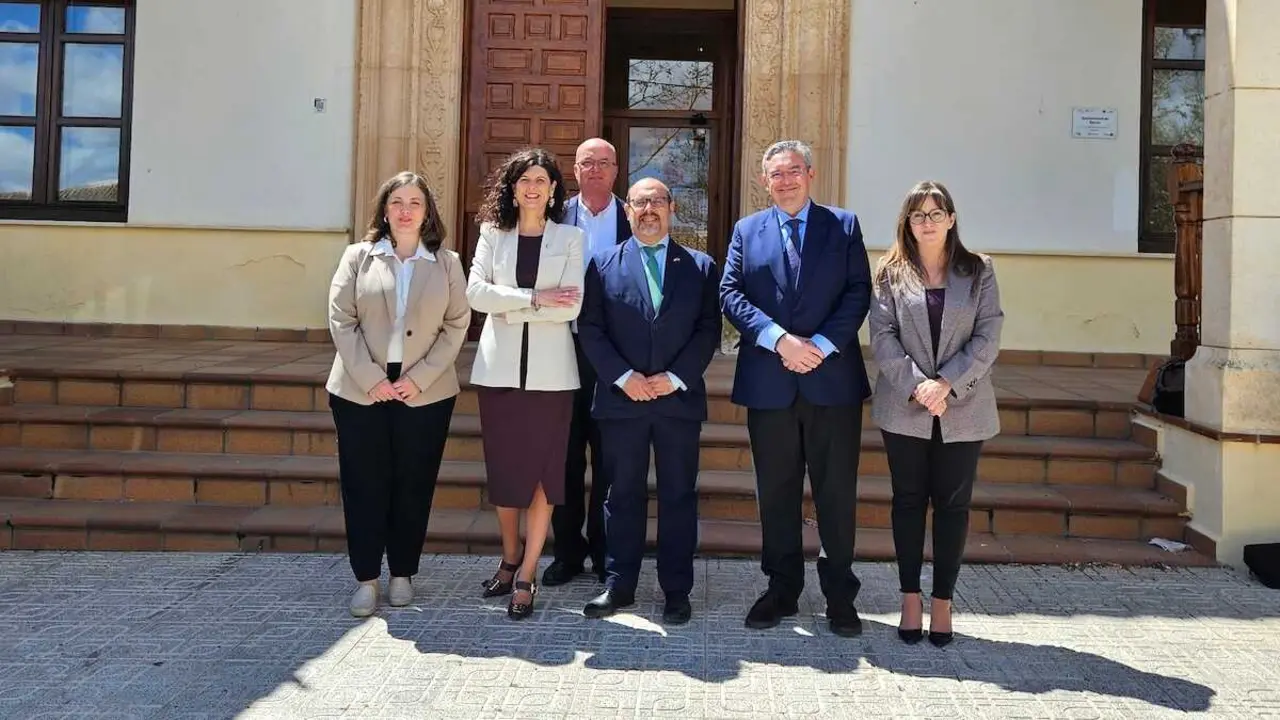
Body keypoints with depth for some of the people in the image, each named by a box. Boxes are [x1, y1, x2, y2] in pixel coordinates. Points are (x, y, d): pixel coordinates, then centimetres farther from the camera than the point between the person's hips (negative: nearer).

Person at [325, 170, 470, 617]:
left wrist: (419, 378, -10)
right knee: (364, 485, 3)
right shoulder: (358, 257, 6)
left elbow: (456, 325, 0)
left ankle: (402, 573, 20)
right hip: (360, 392, 0)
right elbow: (341, 321, -1)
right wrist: (371, 378, -11)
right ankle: (366, 578, 13)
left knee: (413, 486, 6)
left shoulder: (447, 263, 6)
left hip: (426, 394, 0)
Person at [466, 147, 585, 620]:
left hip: (549, 371, -2)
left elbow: (572, 306, -6)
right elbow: (476, 292, -5)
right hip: (499, 367, 2)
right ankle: (509, 559, 26)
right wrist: (533, 299, -14)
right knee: (502, 468, 8)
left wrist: (510, 308, -10)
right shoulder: (492, 233, 9)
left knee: (543, 471, -1)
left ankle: (527, 576, 6)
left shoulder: (570, 238, 5)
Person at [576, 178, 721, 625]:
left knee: (678, 496, 6)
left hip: (679, 399, 0)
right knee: (623, 495, 7)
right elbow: (590, 329, 1)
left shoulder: (700, 267, 8)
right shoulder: (603, 265, 7)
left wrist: (675, 378, -10)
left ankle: (677, 590, 15)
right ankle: (619, 585, 18)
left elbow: (708, 331, 2)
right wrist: (624, 377, -11)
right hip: (621, 399, 0)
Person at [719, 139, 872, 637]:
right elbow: (730, 295, 0)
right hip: (769, 384, 1)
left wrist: (821, 345, -13)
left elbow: (858, 292, -1)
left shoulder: (843, 225, 8)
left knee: (837, 492, 4)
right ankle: (782, 590, 22)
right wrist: (779, 339, -14)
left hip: (833, 379, -1)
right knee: (776, 492, 9)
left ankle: (840, 595, 17)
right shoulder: (747, 230, 11)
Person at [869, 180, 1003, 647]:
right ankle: (910, 598, 17)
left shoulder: (978, 271, 5)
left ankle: (943, 600, 15)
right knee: (908, 501, 7)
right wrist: (916, 386, -16)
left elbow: (988, 337, -3)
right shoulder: (891, 272, 4)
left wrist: (946, 384, -15)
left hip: (963, 409, 0)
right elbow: (882, 336, -4)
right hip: (904, 408, 0)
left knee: (953, 503, 5)